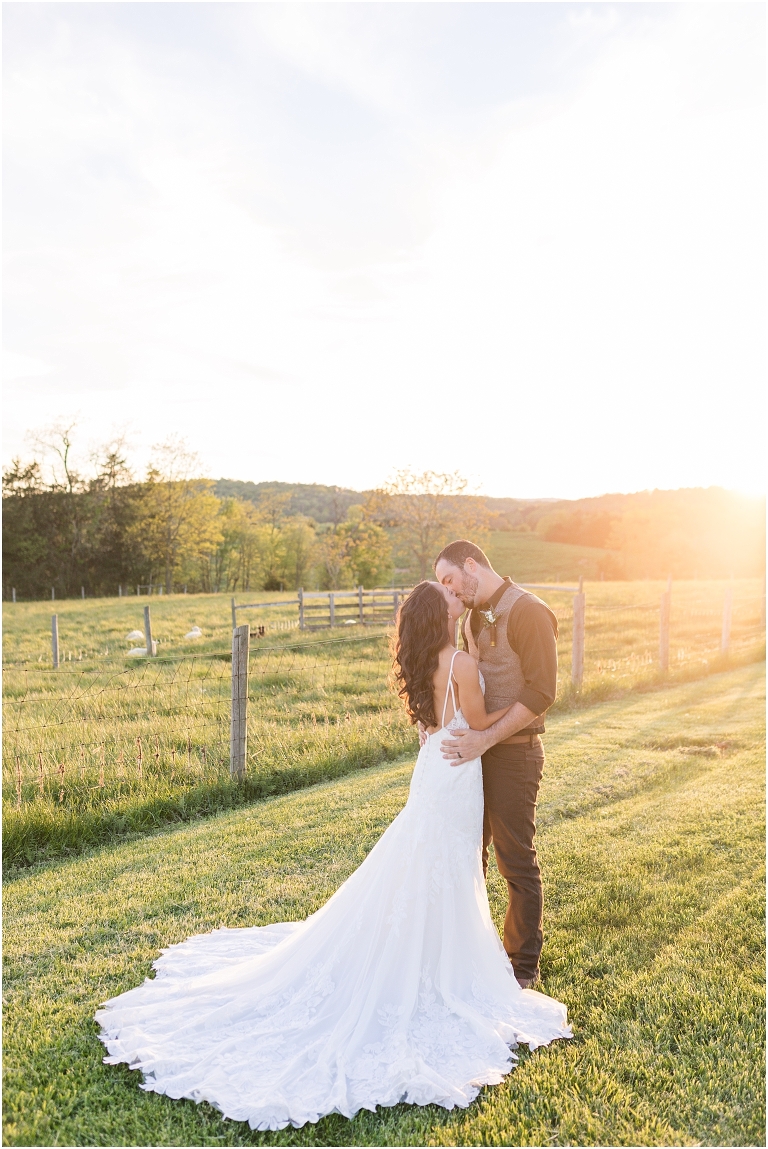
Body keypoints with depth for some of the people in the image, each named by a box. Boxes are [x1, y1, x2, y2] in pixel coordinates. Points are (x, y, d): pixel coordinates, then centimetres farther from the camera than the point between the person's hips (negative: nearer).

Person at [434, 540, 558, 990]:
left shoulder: (529, 611, -14)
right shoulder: (474, 615, 12)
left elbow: (541, 692, -20)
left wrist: (485, 738, -23)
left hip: (514, 753, -8)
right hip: (476, 749, 8)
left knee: (517, 862, 5)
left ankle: (525, 965, 21)